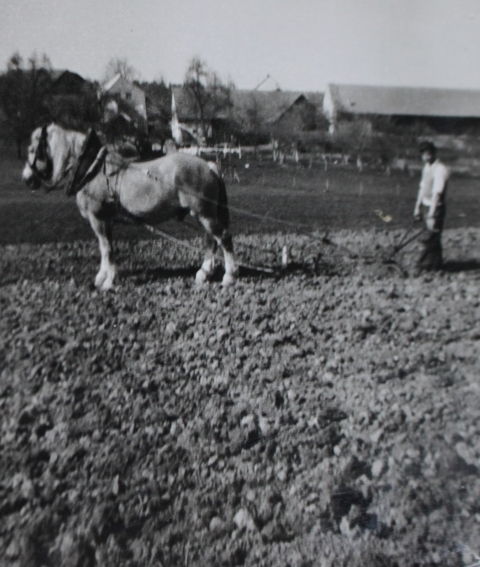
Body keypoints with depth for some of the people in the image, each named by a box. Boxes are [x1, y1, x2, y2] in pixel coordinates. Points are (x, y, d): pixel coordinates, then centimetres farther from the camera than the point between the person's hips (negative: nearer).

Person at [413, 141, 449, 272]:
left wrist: (431, 215, -27)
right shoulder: (426, 167, 9)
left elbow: (437, 193, -23)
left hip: (436, 207, -8)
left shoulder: (440, 170, -17)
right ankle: (436, 264, 24)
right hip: (426, 206, 8)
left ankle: (423, 266, 1)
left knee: (431, 238, -5)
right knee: (434, 236, 14)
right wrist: (417, 207, 14)